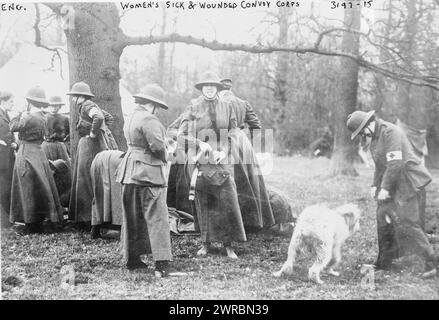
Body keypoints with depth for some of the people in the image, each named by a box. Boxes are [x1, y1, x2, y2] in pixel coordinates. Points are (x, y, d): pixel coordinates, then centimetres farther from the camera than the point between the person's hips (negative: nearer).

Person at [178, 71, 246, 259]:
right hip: (199, 161, -1)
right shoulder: (193, 108, 3)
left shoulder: (226, 106, 8)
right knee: (202, 203, 4)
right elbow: (181, 136, 0)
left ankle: (228, 245, 3)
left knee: (228, 202, -6)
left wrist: (224, 152, -5)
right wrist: (199, 144, -14)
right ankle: (205, 243, 17)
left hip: (222, 161, 1)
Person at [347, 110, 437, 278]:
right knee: (383, 219, 10)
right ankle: (383, 263, 19)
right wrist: (375, 185, 11)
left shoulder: (390, 132, -17)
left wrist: (385, 188, -21)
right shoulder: (376, 137, 14)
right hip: (394, 184, 10)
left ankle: (430, 262, -3)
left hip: (408, 181, -10)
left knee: (407, 223, -12)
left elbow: (395, 163, -23)